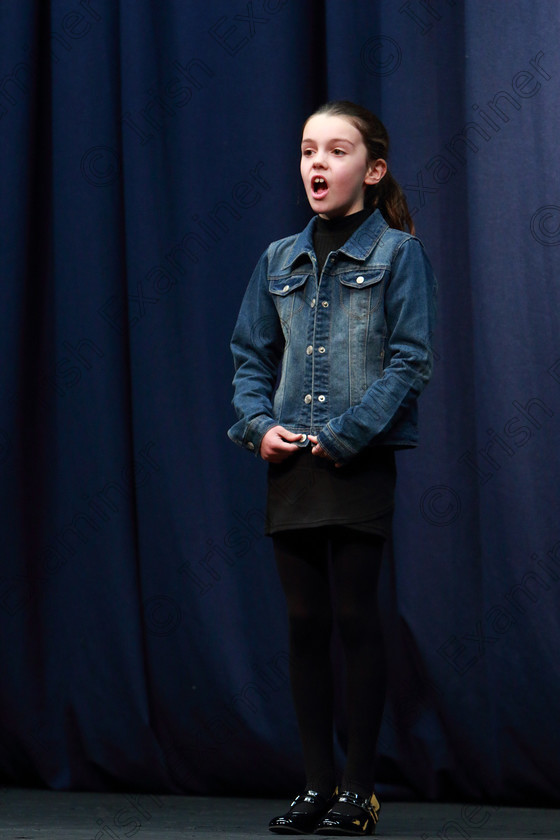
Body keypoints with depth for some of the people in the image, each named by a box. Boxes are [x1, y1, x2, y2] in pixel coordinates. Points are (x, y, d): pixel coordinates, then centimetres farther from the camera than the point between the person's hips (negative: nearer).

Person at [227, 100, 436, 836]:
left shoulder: (397, 253, -1)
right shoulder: (279, 261, 13)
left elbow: (410, 362, -7)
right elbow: (251, 356, 14)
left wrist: (344, 435, -15)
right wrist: (259, 424, -4)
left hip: (360, 465, -4)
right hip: (290, 467, 5)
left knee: (356, 619, -2)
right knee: (305, 623, 6)